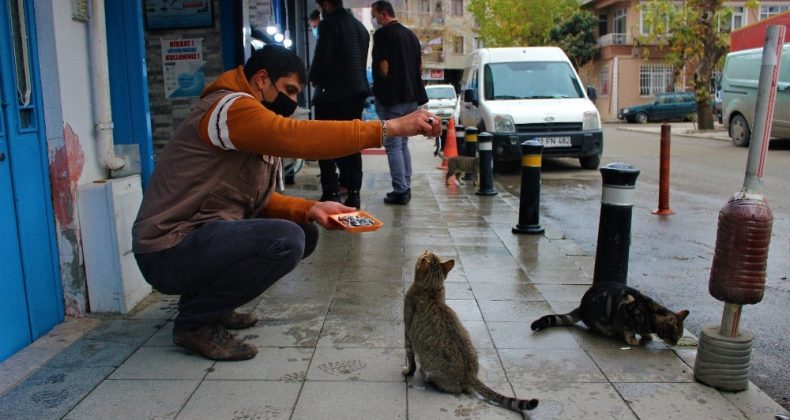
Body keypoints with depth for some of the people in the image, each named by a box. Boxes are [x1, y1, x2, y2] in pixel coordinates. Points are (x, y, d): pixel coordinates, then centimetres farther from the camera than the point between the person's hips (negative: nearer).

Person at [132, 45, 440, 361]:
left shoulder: (259, 132, 14)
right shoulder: (231, 107, -17)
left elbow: (258, 200, 10)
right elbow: (297, 137, -33)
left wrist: (309, 209, -8)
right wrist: (389, 127, -32)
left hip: (199, 236, 10)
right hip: (168, 252, -10)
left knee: (305, 232, 8)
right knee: (286, 240, -27)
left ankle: (203, 296, 12)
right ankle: (195, 322, -8)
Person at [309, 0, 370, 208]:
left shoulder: (329, 23, -9)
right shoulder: (360, 27, 15)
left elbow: (321, 59, -15)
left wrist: (313, 78, 5)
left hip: (332, 93, -7)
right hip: (357, 91, 7)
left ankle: (331, 193, -3)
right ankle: (353, 192, 10)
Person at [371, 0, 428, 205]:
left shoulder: (383, 34, -10)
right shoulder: (411, 34, 15)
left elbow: (383, 67, -16)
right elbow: (420, 67, 16)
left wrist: (378, 90, 0)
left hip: (391, 98, -8)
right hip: (411, 98, 8)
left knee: (393, 146, -4)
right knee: (403, 144, 15)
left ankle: (400, 191, -4)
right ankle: (406, 188, 19)